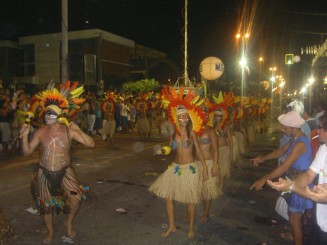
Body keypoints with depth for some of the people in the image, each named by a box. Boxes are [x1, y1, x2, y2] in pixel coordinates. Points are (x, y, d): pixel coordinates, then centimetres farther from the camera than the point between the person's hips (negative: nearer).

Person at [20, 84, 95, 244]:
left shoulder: (69, 131, -14)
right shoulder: (41, 132, -7)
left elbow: (91, 144, -19)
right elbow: (27, 151, -4)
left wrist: (79, 131, -33)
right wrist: (25, 135, -19)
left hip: (64, 172, -2)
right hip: (44, 173, 2)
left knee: (75, 200, -7)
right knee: (45, 205, 14)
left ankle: (69, 223, 28)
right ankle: (50, 232, 42)